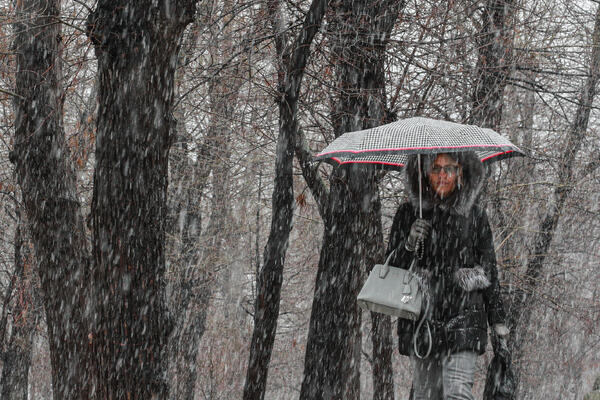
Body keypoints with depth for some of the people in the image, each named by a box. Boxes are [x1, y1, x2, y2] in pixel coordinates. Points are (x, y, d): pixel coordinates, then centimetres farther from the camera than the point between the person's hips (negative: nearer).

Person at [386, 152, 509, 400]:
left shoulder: (474, 215, 6)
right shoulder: (409, 213, 8)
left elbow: (489, 269, 11)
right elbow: (391, 266, 8)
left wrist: (497, 318, 8)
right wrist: (409, 244, -12)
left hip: (462, 316, -2)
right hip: (421, 317, 2)